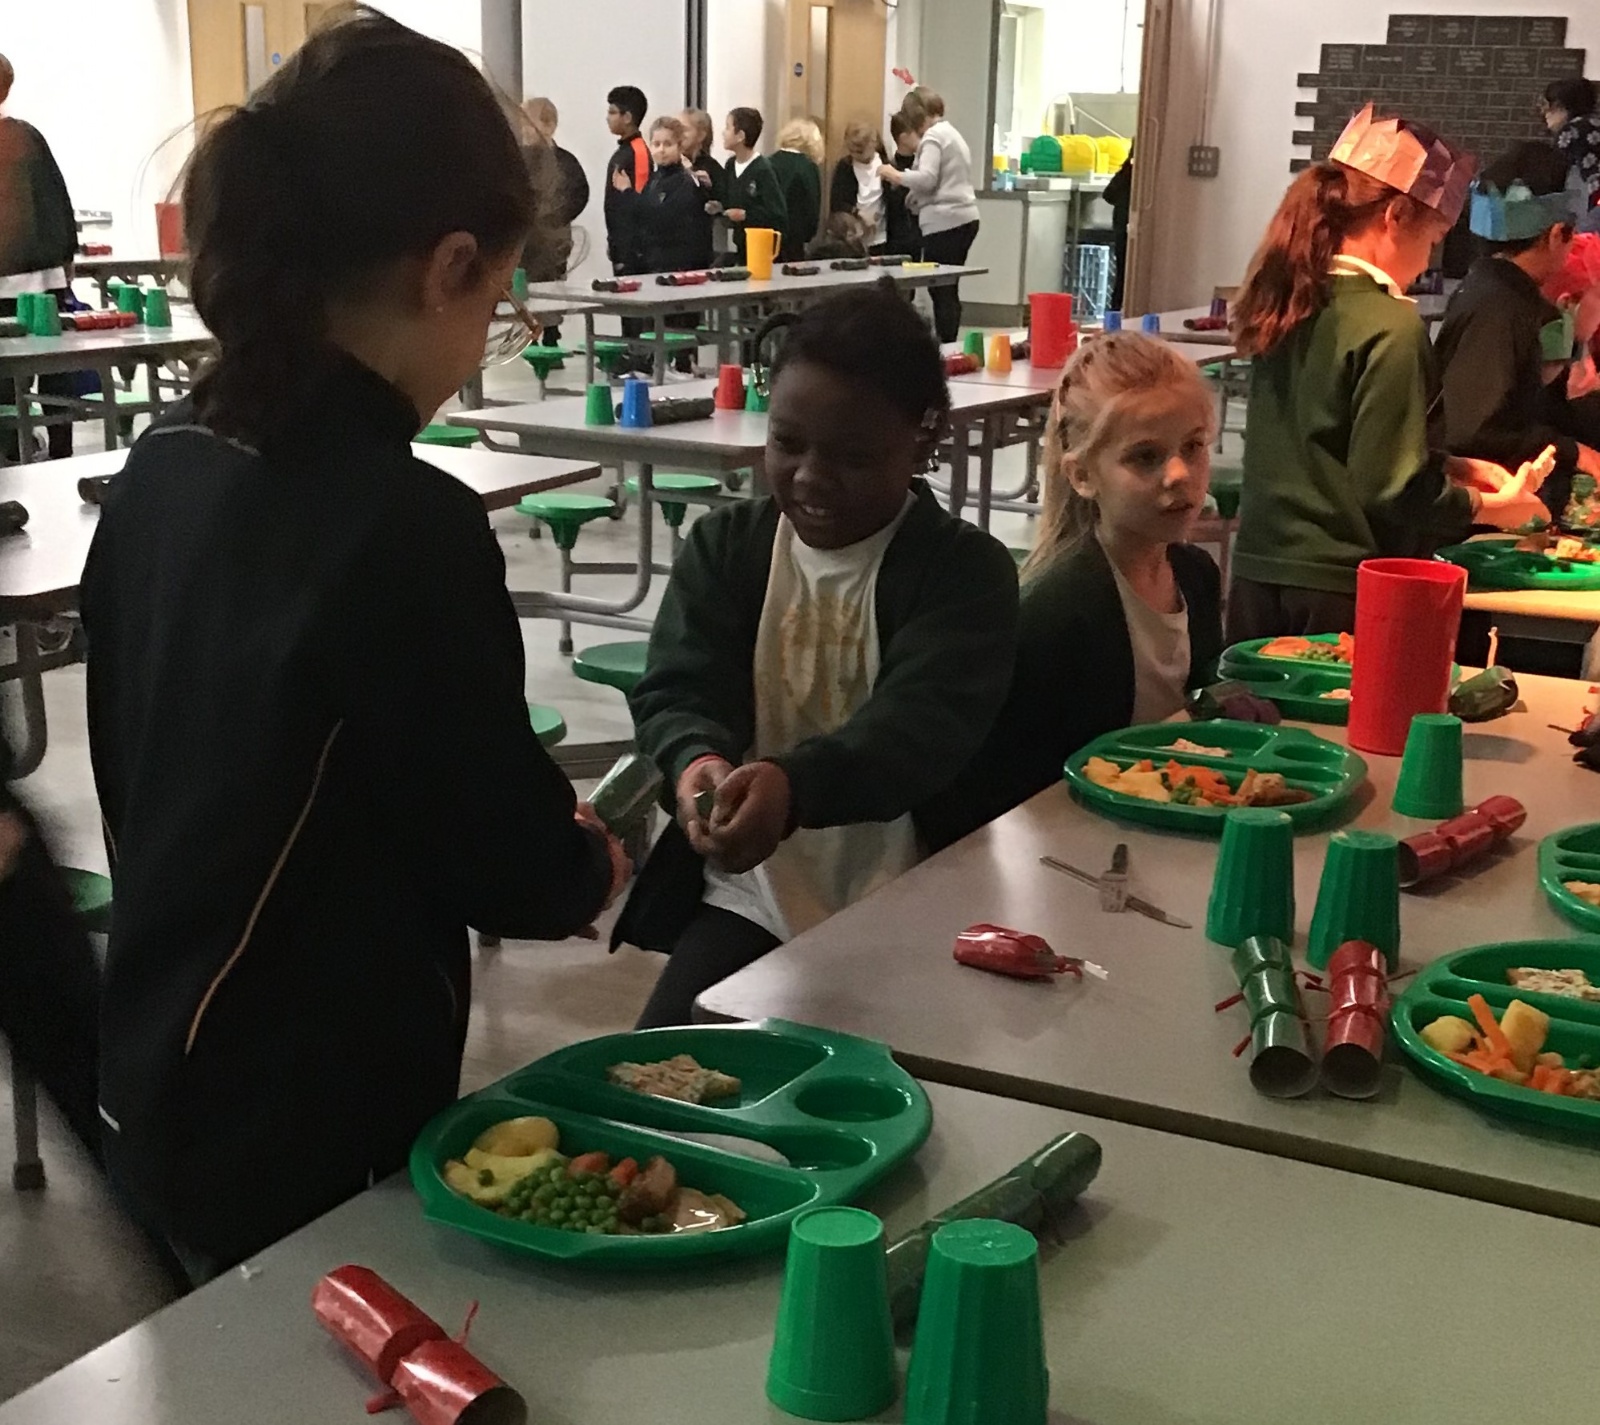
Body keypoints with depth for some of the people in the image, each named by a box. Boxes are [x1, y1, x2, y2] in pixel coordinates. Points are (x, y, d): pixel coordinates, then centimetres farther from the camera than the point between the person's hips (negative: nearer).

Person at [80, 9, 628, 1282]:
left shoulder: (161, 473, -1)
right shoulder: (406, 524, -25)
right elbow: (511, 869, -17)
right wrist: (591, 866, 6)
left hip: (163, 1089, 7)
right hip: (311, 1138, -7)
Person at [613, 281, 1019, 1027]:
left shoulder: (966, 570, -5)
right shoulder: (724, 546, 6)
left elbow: (921, 725, -19)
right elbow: (674, 694, -5)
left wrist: (792, 785, -40)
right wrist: (696, 761, -31)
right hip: (752, 898, 2)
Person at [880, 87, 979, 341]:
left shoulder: (933, 136, -6)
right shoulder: (952, 133, 23)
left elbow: (926, 178, -17)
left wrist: (895, 175, -4)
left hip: (945, 222, -10)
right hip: (965, 218, 10)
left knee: (940, 291, -9)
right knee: (948, 290, 11)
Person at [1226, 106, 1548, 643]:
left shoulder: (1289, 302, 6)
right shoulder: (1391, 328, -16)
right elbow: (1397, 491, -15)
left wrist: (1454, 466, 14)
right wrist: (1489, 507, 1)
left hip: (1257, 574, 7)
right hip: (1339, 589, -7)